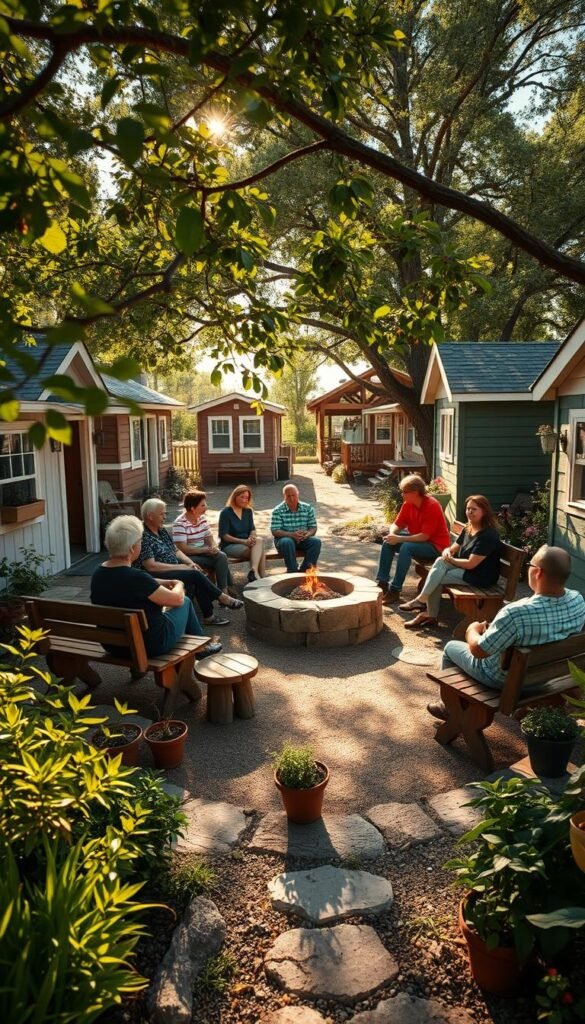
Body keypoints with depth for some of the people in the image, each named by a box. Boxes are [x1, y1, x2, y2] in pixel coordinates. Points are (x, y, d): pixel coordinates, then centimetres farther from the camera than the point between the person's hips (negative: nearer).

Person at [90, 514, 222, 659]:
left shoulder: (98, 574, -5)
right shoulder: (135, 577, -28)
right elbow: (177, 599, -16)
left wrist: (162, 583, 11)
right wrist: (179, 584, 6)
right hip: (148, 646, -7)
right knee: (185, 602, 14)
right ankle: (201, 647, 34)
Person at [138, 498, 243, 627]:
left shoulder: (162, 531, 12)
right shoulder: (143, 537, -16)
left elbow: (176, 551, 18)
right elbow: (151, 566, -22)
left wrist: (190, 563, -3)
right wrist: (182, 567, -19)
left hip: (173, 570, 8)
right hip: (157, 577, -8)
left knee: (196, 580, -19)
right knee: (195, 575, -22)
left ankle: (209, 616, -15)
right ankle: (223, 598, -6)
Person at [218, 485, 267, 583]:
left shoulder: (248, 511, 14)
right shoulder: (226, 512, -5)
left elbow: (252, 529, 13)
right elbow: (224, 536, -10)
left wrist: (252, 538, -13)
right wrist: (243, 541, -20)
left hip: (246, 543, 5)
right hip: (229, 546, -5)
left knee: (259, 540, -30)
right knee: (260, 550, -28)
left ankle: (254, 572, -41)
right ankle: (262, 577, -31)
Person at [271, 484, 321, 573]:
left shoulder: (308, 508, 3)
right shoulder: (277, 511, -6)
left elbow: (313, 527, 4)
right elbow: (275, 531, -13)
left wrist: (307, 534, -20)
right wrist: (292, 534, -28)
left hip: (303, 539, 3)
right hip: (285, 538, -3)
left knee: (316, 541, -26)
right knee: (287, 542, -37)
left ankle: (305, 571, -21)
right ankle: (293, 571, -27)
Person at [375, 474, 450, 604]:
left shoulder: (432, 506, -26)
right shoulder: (408, 503, -3)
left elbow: (424, 536, -28)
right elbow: (398, 524, 4)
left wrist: (399, 539, -29)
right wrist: (392, 534, -20)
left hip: (435, 545, -8)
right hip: (416, 538, 8)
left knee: (406, 547, -32)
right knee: (388, 542, -7)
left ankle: (395, 590, -26)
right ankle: (382, 582, -6)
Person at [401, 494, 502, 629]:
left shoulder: (488, 535, -22)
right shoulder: (467, 529, 8)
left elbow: (471, 564, -25)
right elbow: (452, 549, 12)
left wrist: (451, 560, -10)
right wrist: (447, 552, -13)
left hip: (481, 576, -9)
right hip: (465, 569, 9)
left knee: (437, 579, -20)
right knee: (440, 561, -16)